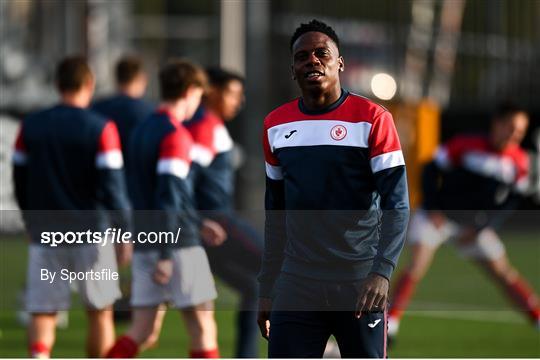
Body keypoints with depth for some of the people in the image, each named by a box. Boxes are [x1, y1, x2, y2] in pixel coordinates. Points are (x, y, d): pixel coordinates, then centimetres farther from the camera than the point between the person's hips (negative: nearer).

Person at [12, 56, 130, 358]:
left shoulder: (31, 126, 3)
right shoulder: (101, 129, -9)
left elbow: (20, 183, 10)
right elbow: (111, 185, -13)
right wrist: (125, 229, -7)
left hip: (44, 234, 3)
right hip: (89, 231, -3)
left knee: (42, 315, 2)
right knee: (100, 313, 13)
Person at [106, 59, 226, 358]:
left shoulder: (142, 131, 15)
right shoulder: (175, 135, -12)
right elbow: (169, 196, -19)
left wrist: (198, 224, 29)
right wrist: (165, 255, -21)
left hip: (145, 244, 8)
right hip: (178, 244, -8)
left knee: (143, 332, 6)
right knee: (202, 327, 3)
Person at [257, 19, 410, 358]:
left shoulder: (372, 119, -5)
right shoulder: (276, 125, 10)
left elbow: (396, 205, -9)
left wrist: (381, 271, -23)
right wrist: (267, 288, 15)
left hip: (359, 285, -3)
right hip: (296, 286, 3)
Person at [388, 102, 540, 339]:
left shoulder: (519, 162, -5)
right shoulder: (466, 144, -17)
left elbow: (509, 201, 3)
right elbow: (432, 171, -9)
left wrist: (479, 228, -8)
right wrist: (432, 209, -18)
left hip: (473, 225, 4)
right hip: (438, 217, -4)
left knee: (505, 274, 7)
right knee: (417, 267, -20)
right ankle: (390, 326, -20)